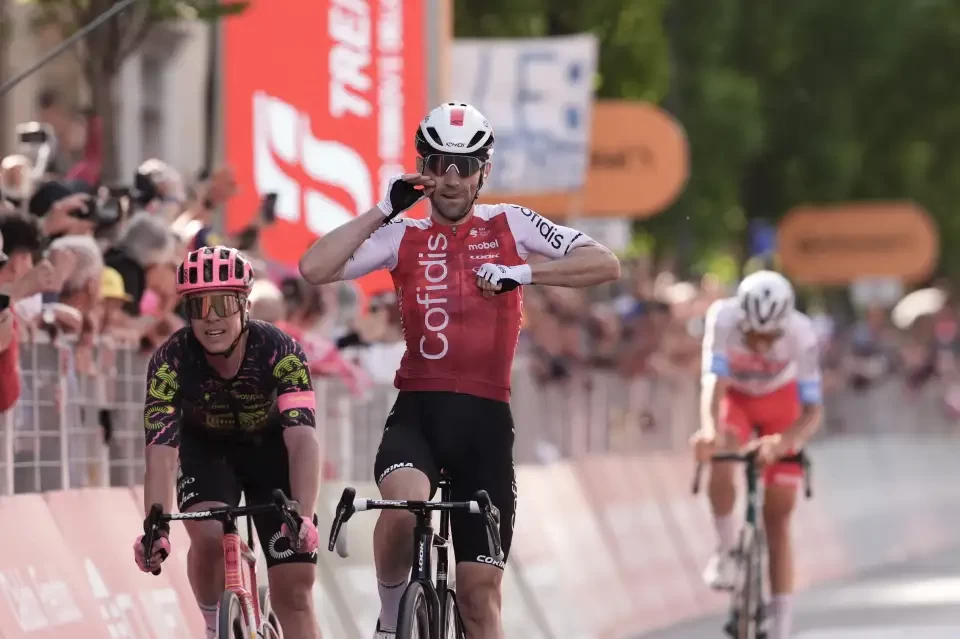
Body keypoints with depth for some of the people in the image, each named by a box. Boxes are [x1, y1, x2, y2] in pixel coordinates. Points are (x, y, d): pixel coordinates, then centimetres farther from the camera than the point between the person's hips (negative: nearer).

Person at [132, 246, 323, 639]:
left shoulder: (280, 352, -31)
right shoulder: (171, 362, -28)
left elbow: (302, 438, -40)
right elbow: (161, 451, -35)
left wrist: (304, 517, -55)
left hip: (270, 450, 0)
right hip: (207, 450, 1)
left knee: (294, 595, -6)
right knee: (209, 536, -30)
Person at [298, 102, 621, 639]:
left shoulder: (509, 226, 5)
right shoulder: (403, 237, 7)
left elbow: (605, 264, -7)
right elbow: (315, 268, -6)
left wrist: (524, 273, -19)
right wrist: (383, 210, -6)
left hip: (484, 418, 0)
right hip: (417, 411, 0)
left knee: (480, 592, -1)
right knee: (404, 504, -34)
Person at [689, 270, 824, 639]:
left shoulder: (800, 334, -35)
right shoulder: (723, 318, -35)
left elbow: (813, 410, -38)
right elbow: (713, 382, -43)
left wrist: (785, 441, -58)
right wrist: (709, 429, -64)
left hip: (779, 403, 0)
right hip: (735, 397, 0)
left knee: (778, 517, -4)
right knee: (719, 463, -32)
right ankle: (727, 549, -7)